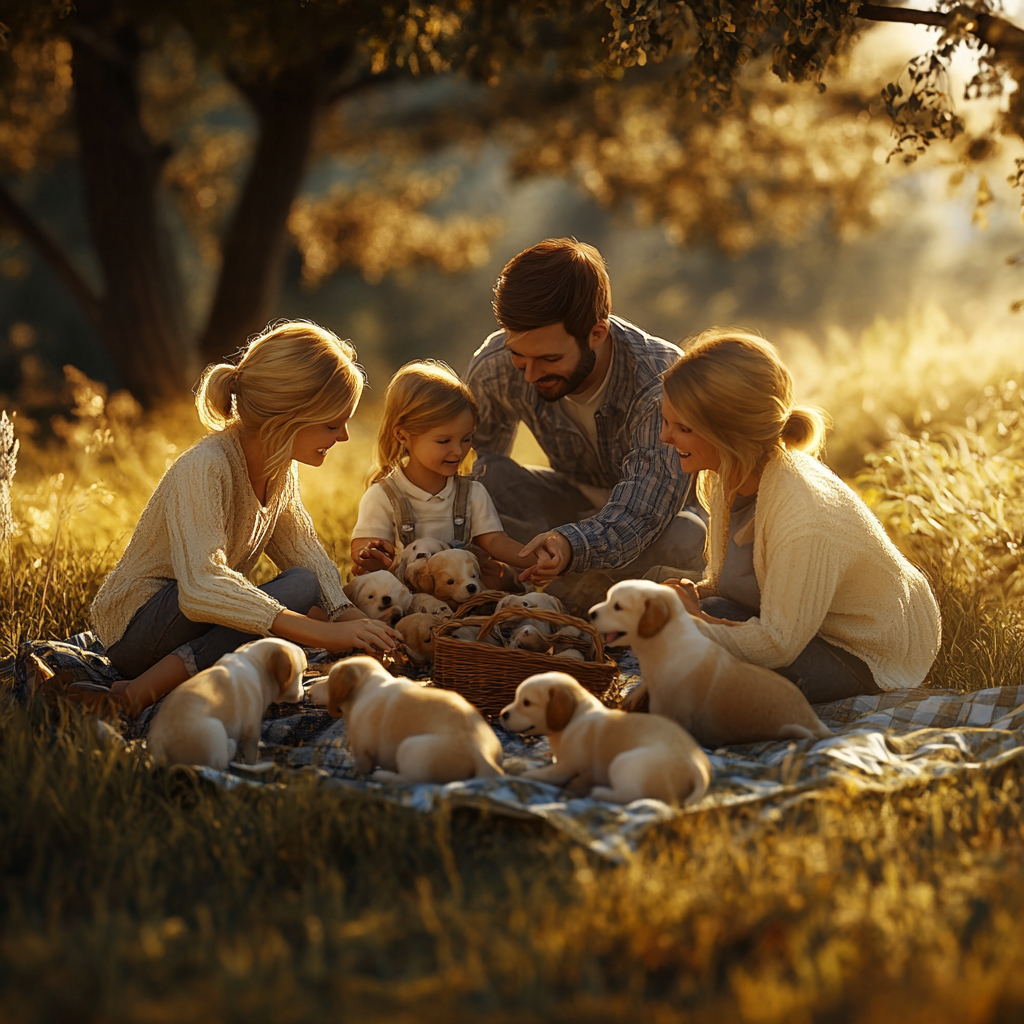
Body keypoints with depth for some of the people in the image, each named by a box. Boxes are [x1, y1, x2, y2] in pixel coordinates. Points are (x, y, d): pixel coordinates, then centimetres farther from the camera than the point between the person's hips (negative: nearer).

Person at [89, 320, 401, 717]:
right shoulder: (205, 467, -27)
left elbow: (304, 551, 3)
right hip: (139, 622, -8)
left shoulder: (281, 467, 0)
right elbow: (202, 588, -39)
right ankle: (145, 690, -28)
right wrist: (324, 632, -43)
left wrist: (350, 617, -18)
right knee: (300, 588, -25)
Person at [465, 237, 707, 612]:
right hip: (575, 502, 4)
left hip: (663, 511, -3)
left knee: (688, 541, -40)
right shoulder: (494, 367, -21)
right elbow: (480, 453, -4)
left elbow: (638, 516, -41)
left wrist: (570, 545, -63)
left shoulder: (661, 380, -35)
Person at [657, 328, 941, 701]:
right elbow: (725, 581, 3)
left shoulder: (805, 520, -36)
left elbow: (777, 646, -29)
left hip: (869, 658, -8)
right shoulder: (726, 475, -10)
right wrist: (695, 595, -20)